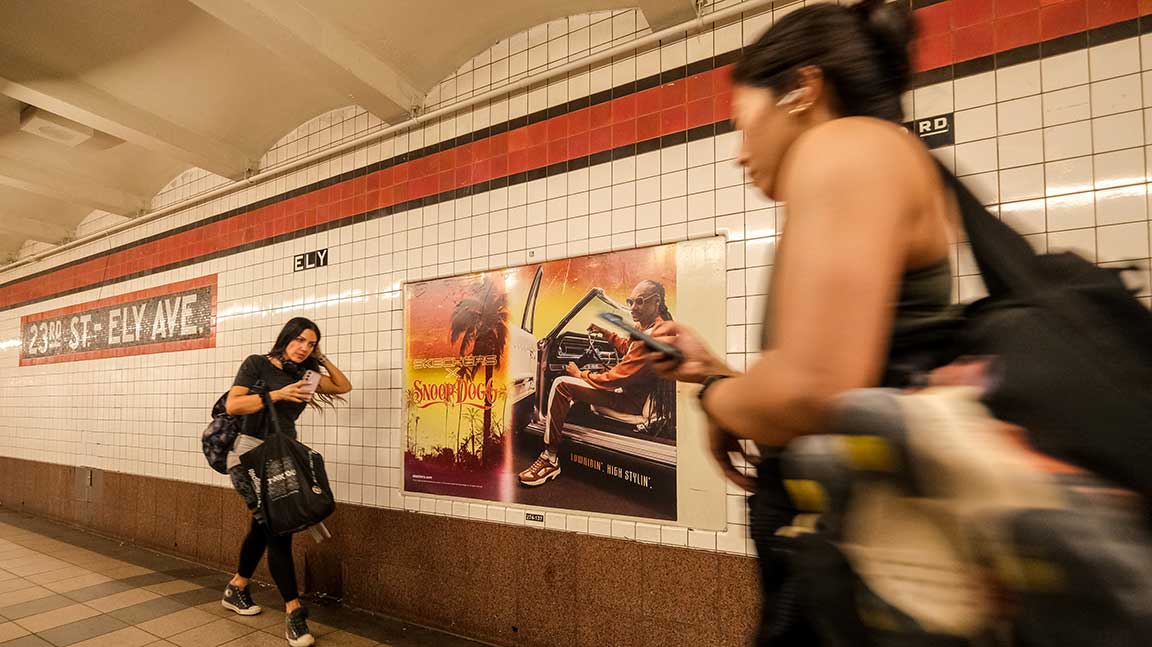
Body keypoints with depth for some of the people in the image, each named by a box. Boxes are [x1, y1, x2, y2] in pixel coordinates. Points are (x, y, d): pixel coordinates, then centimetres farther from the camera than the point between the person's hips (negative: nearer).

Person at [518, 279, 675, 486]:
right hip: (636, 387, 11)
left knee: (561, 384, -15)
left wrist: (580, 374, -11)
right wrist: (605, 331, 13)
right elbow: (626, 347, 25)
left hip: (632, 401, -11)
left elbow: (617, 378, -25)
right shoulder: (646, 324, 4)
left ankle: (550, 457, -9)